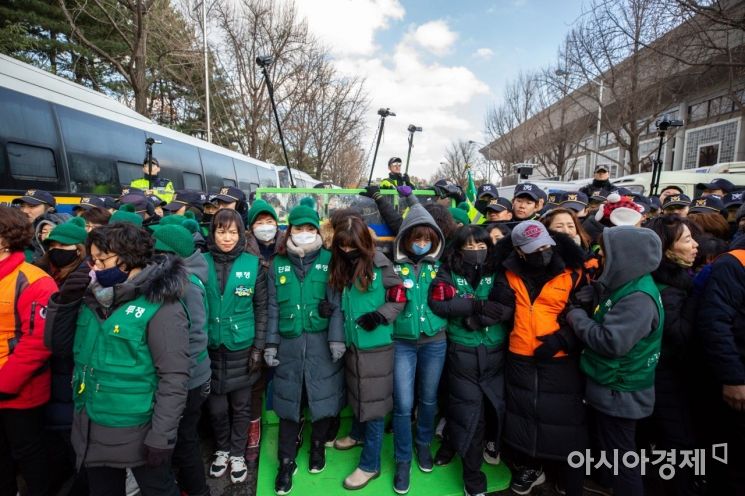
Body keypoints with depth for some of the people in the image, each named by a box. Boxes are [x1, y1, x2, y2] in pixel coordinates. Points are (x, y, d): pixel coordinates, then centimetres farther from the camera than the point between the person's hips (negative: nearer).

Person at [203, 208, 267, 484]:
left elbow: (262, 308, -2)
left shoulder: (253, 264, -6)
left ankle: (237, 454, 34)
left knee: (240, 404, 13)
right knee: (216, 405, 13)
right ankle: (222, 450, 38)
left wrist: (259, 347, -4)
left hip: (242, 347, -1)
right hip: (210, 347, 1)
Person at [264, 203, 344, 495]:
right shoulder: (278, 263, 5)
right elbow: (273, 307, 6)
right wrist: (270, 343, 3)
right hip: (289, 344, 2)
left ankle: (318, 446, 36)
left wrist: (337, 337, -12)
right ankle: (287, 462, 26)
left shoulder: (329, 260, -2)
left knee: (323, 397, 11)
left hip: (322, 342, -1)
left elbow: (337, 303, -5)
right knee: (289, 402, 9)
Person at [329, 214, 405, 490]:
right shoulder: (339, 266, 4)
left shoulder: (380, 264, -14)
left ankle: (370, 464, 20)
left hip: (376, 345, -6)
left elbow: (399, 299, -9)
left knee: (373, 401, 5)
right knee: (358, 393, 24)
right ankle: (358, 434, 50)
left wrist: (379, 316, -21)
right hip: (353, 343, 6)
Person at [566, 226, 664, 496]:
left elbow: (610, 341, -32)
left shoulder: (638, 297, -27)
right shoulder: (624, 285, 4)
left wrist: (576, 316, -19)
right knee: (604, 445, 26)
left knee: (620, 456, 7)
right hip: (609, 387, 10)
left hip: (618, 393, -10)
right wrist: (595, 295, -8)